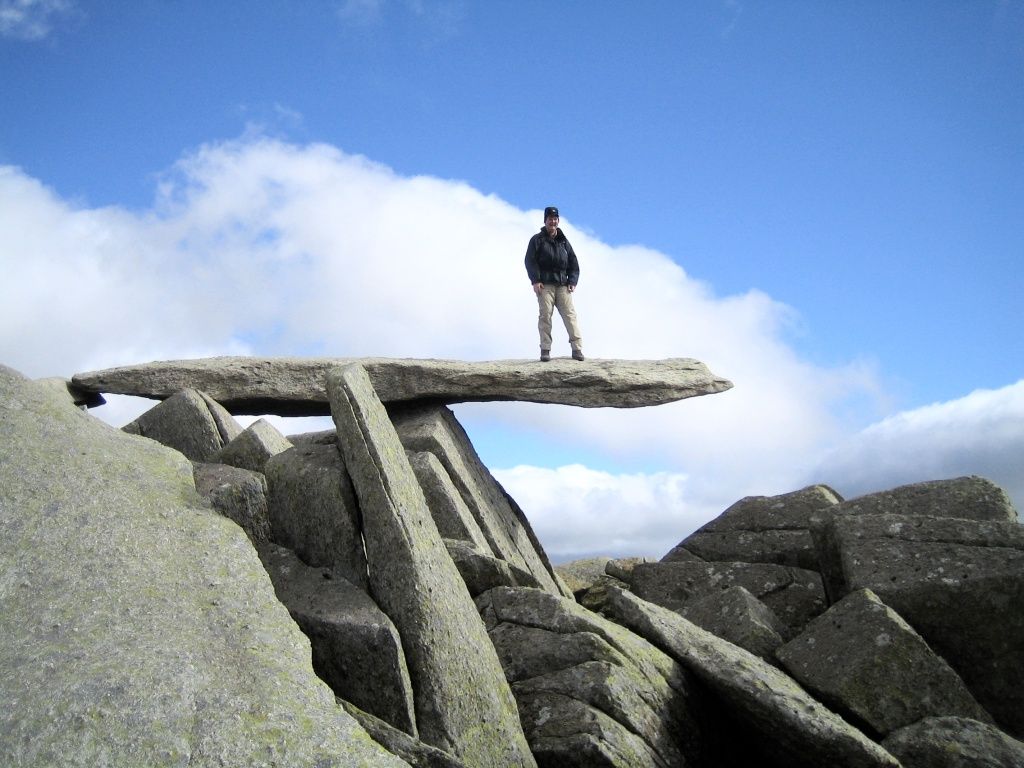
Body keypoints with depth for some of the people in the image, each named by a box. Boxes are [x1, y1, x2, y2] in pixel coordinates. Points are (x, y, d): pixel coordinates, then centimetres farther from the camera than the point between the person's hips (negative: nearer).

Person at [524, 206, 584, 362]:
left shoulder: (564, 241, 20)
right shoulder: (537, 240, 8)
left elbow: (573, 263, 19)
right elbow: (530, 260, -1)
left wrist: (572, 281, 5)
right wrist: (535, 280, -12)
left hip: (563, 285, 3)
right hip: (544, 285, -3)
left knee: (570, 314, -6)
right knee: (545, 315, -8)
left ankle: (577, 349, -9)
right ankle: (545, 351, -5)